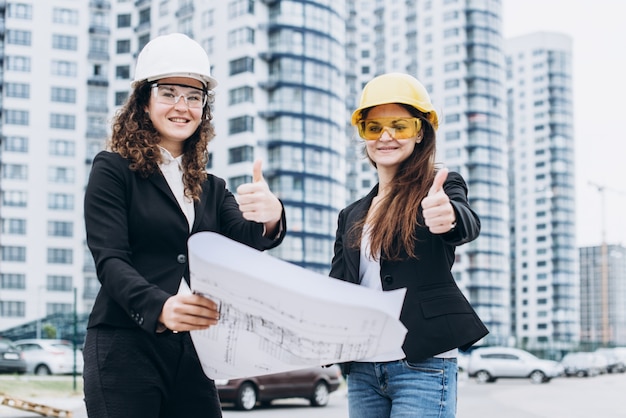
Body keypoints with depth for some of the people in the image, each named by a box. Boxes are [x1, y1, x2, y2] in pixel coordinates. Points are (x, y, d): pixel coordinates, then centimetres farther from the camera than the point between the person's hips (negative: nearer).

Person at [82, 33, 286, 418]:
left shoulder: (211, 188, 16)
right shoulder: (114, 170, 1)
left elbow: (246, 237, -3)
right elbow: (110, 260, -10)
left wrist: (269, 218, -27)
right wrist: (160, 307, -30)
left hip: (193, 352, 5)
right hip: (126, 347, -4)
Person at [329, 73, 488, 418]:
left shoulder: (442, 189, 1)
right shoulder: (351, 217, 16)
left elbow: (468, 224, -21)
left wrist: (448, 217, -45)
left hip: (423, 366, -5)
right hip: (361, 371, 5)